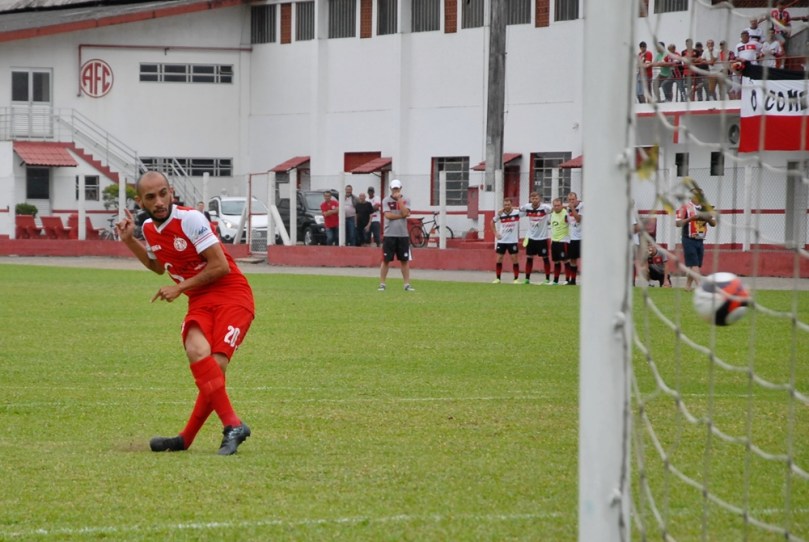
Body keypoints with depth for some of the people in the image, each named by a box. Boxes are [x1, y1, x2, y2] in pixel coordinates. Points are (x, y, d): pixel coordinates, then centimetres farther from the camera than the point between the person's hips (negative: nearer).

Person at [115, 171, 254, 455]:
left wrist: (180, 288, -11)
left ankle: (186, 438, -12)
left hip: (231, 296, -5)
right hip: (199, 302, 5)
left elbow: (220, 266, -16)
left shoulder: (190, 219, -15)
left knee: (215, 366, -22)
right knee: (197, 352, -26)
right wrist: (129, 240, 16)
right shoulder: (149, 228, 7)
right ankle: (233, 426, -19)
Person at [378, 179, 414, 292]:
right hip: (389, 235, -2)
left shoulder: (405, 200, 5)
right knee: (386, 260, 1)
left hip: (403, 235, 2)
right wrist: (401, 216, -10)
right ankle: (382, 284, 6)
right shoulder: (386, 201, 1)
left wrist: (399, 199, -12)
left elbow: (405, 213, -12)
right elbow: (388, 215, -12)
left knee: (405, 260, 5)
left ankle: (407, 284, 9)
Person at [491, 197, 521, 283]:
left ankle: (516, 278, 7)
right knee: (499, 258, 1)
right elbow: (493, 222, 14)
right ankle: (497, 278, 10)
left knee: (514, 258, -1)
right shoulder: (500, 213, -2)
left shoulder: (517, 212, -9)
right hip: (502, 240, 2)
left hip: (513, 240, -2)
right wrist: (496, 233, 5)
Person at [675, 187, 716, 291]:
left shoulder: (705, 207, 12)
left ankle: (688, 286, 18)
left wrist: (709, 218, -10)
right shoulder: (685, 206, -5)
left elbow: (713, 223, 13)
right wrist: (691, 218, -21)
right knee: (694, 264, -13)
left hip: (700, 241, 6)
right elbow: (678, 223, -10)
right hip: (689, 240, -6)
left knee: (696, 265, 8)